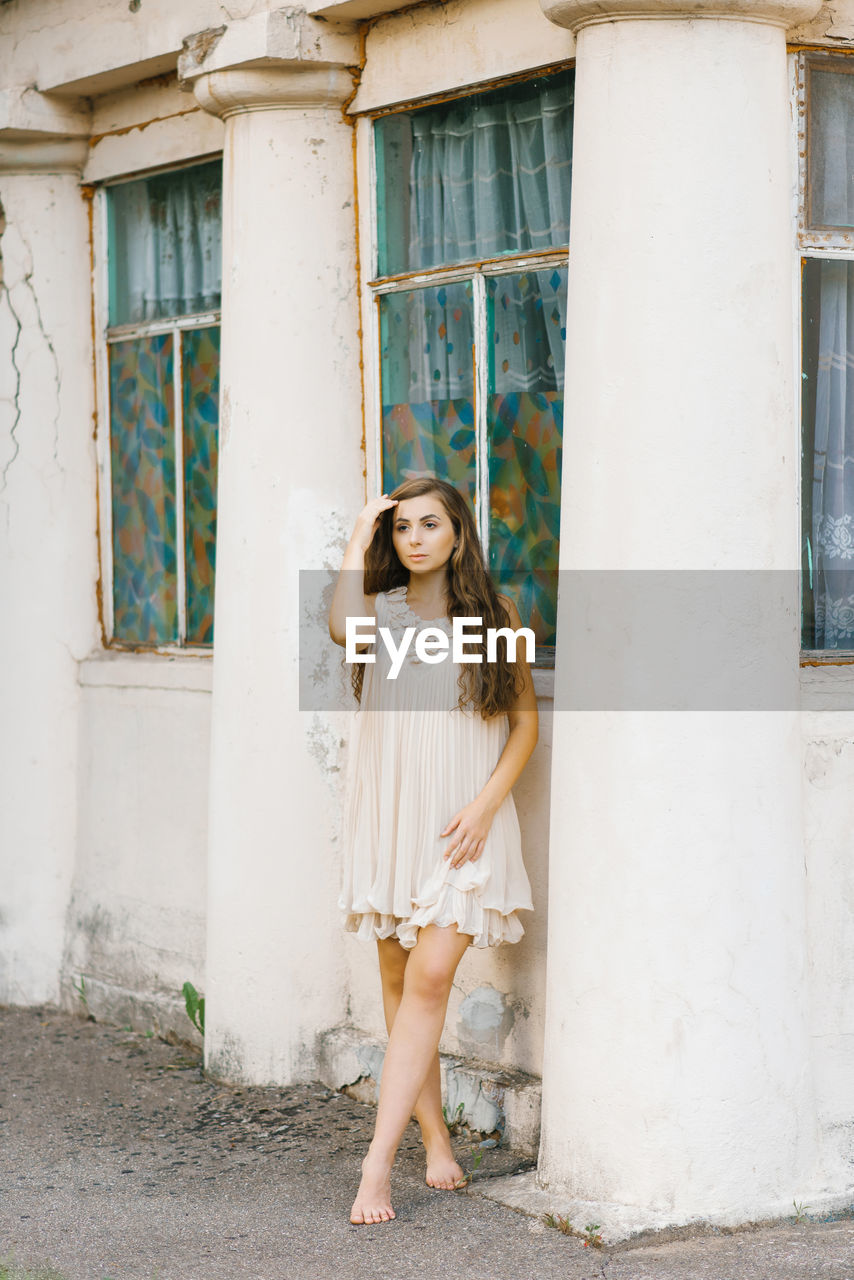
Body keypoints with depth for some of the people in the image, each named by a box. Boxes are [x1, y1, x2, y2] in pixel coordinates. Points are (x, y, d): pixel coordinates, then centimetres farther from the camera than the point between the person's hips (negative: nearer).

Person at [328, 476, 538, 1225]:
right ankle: (436, 1140, 20)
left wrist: (487, 801, -8)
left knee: (429, 978, -12)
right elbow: (343, 627, -19)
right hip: (388, 817, 2)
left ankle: (378, 1162, -14)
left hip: (462, 825, -2)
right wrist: (358, 539, -8)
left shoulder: (494, 615, 5)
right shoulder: (382, 609, 7)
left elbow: (526, 720, 5)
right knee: (398, 980, 6)